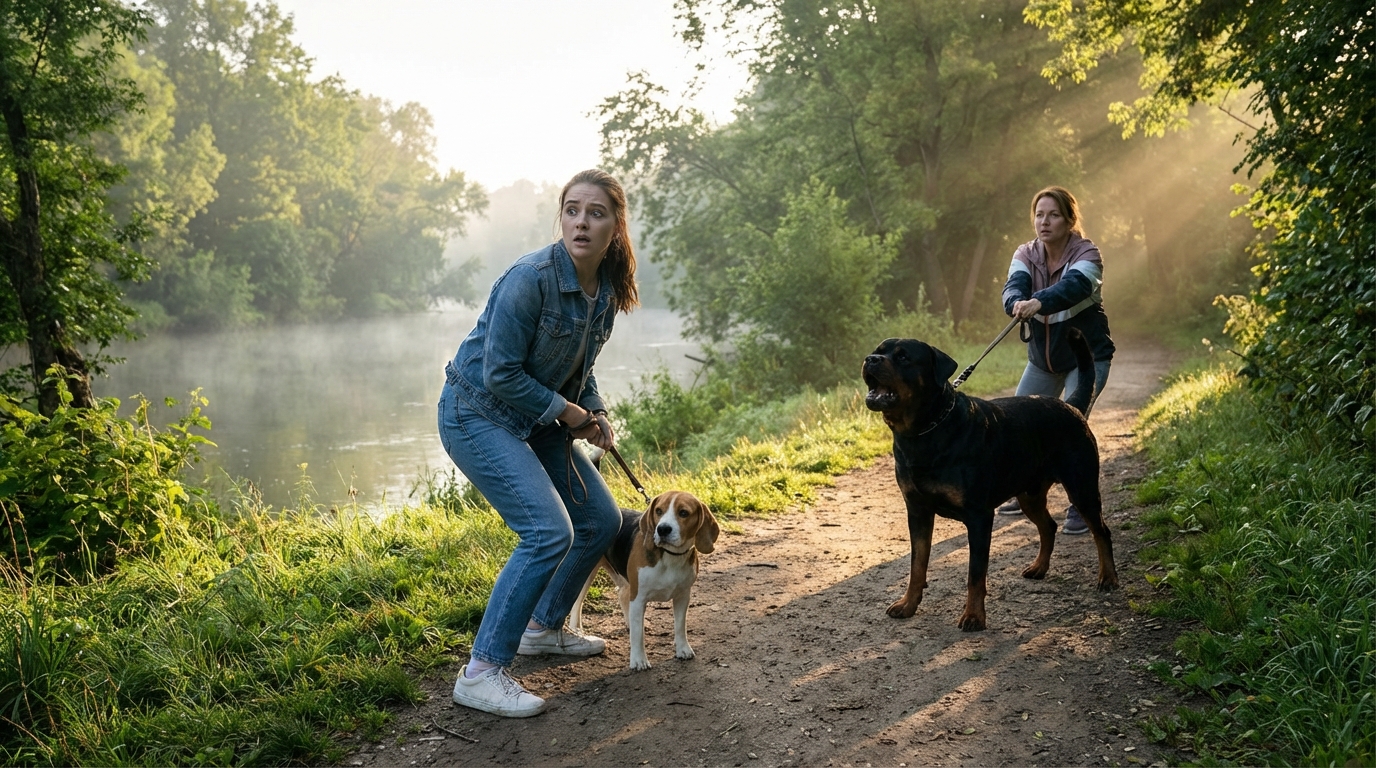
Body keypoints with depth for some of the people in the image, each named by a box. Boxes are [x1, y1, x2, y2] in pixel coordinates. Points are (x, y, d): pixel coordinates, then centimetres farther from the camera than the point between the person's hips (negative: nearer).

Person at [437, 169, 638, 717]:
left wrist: (595, 415, -1)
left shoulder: (607, 288, 0)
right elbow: (500, 374, -24)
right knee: (549, 532, -21)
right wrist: (567, 411, -15)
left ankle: (542, 629, 30)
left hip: (535, 421, 9)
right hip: (477, 415, -8)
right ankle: (481, 673, -12)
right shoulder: (531, 278, -25)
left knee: (602, 521, 10)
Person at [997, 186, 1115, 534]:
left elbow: (1074, 286, -40)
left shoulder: (1086, 254, -17)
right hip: (1043, 358, 6)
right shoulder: (1026, 254, -4)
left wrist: (1039, 302, -60)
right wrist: (1017, 302, -50)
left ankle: (1081, 507, -6)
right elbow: (1014, 286, -25)